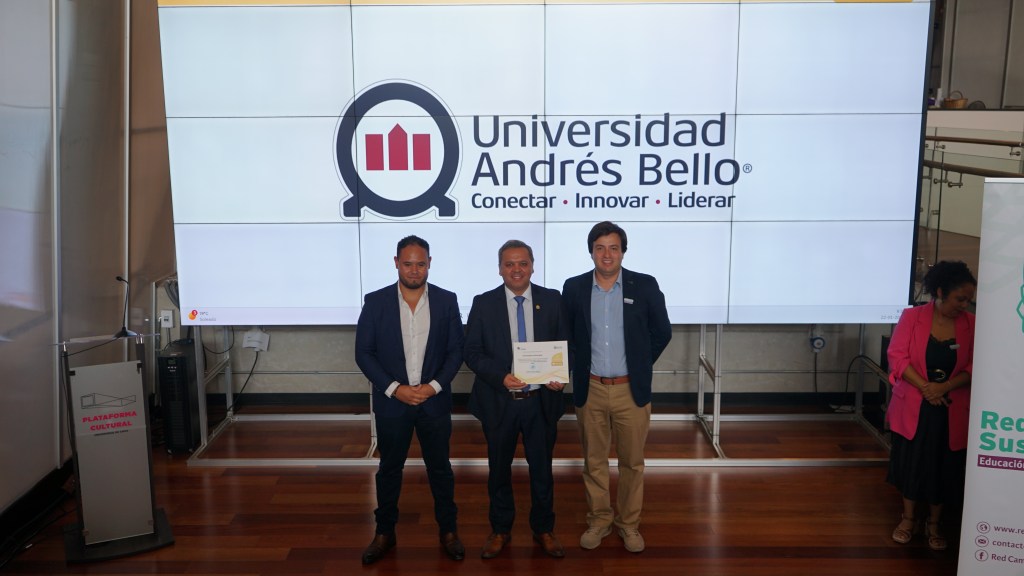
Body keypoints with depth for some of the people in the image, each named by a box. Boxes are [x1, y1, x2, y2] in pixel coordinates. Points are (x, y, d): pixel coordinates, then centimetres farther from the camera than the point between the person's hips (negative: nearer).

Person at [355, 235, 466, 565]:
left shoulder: (446, 300, -3)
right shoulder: (375, 301, -5)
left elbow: (456, 350, -1)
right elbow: (364, 353, -5)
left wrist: (434, 386, -13)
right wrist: (394, 388, -14)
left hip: (435, 401, 0)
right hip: (391, 402, 0)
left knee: (440, 468, 12)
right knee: (389, 469, 13)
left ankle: (448, 531, 28)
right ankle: (384, 533, 29)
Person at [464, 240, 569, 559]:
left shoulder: (552, 300, -1)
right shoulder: (483, 304, -4)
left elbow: (565, 344, 3)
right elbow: (472, 352, -5)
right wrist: (501, 376, -20)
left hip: (541, 400, 0)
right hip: (499, 401, 0)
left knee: (542, 468, 13)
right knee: (499, 469, 15)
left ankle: (543, 529, 33)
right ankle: (500, 530, 33)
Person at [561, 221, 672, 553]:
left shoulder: (645, 286, -4)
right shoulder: (574, 288, 0)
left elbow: (662, 332, 6)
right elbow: (564, 334, 12)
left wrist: (642, 365, 6)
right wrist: (578, 366, 7)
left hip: (631, 390, -1)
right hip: (590, 390, 1)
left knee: (632, 462, 9)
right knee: (593, 461, 11)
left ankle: (629, 523, 26)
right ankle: (598, 520, 28)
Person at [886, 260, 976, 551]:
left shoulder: (971, 324, -2)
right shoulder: (911, 316, -7)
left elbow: (976, 366, -4)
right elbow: (897, 356, -11)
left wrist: (945, 387, -18)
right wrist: (925, 387, -19)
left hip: (952, 411, 1)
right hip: (913, 407, -1)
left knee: (944, 468, 10)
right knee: (910, 462, 9)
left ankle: (934, 523, 28)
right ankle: (908, 518, 28)